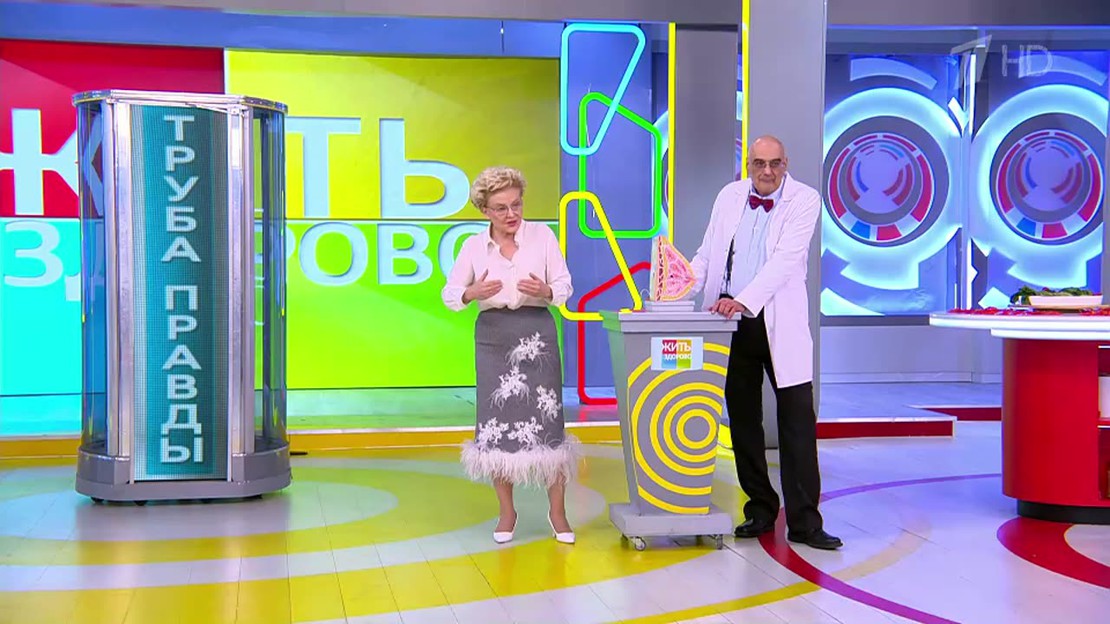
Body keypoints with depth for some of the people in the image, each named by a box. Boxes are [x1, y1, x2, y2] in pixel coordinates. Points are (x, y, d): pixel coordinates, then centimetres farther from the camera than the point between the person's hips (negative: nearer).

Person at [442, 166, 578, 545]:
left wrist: (545, 291, -22)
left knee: (546, 421, -4)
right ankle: (507, 511, 18)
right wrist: (473, 293, -18)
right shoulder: (474, 246, 4)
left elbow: (565, 286, 0)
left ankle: (557, 511, 11)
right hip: (493, 335, 2)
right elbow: (450, 294, 4)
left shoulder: (542, 235, 0)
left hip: (537, 332, -1)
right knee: (496, 423, 2)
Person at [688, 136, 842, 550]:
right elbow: (707, 254, 13)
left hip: (779, 324, -4)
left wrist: (744, 300, -28)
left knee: (798, 417, -6)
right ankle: (760, 509, 21)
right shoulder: (729, 196, 9)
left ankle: (803, 521, -3)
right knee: (743, 418, 9)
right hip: (731, 322, 4)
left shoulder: (804, 200, -5)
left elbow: (785, 259, -17)